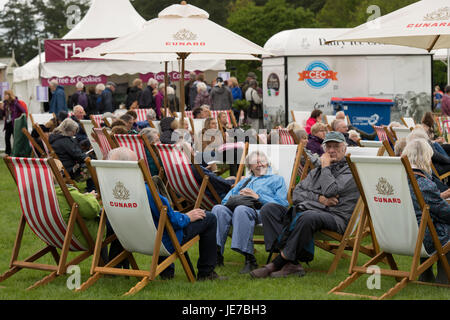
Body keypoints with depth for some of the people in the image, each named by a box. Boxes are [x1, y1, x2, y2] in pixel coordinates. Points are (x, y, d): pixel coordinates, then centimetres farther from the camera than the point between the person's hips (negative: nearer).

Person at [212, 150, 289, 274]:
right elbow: (226, 199, 28)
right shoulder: (245, 181, 38)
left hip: (260, 211, -4)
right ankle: (216, 253, -39)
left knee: (241, 209, -40)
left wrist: (257, 196, -2)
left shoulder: (276, 179, 23)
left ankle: (249, 259, -44)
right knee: (219, 209, -29)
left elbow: (282, 203, 4)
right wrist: (234, 198, 4)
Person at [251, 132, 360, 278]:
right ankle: (292, 264, -32)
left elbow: (330, 191, -10)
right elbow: (296, 193, 15)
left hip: (334, 216, -7)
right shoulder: (316, 171, 28)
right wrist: (319, 198, -3)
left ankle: (279, 263, -30)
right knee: (268, 209, -15)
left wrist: (325, 167, 5)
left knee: (307, 217, -41)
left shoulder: (350, 171, 7)